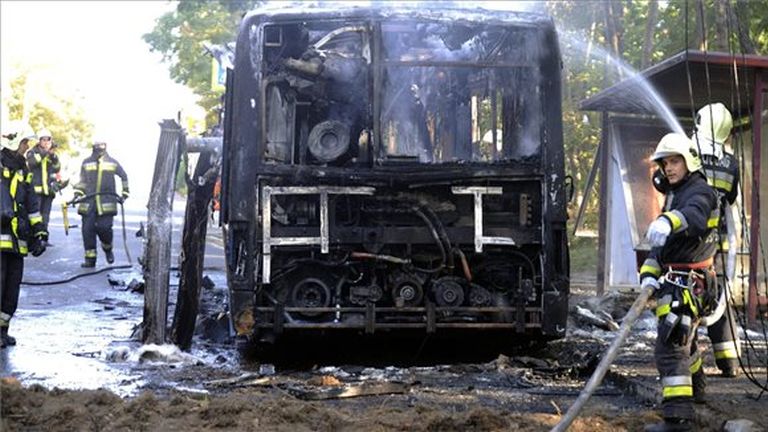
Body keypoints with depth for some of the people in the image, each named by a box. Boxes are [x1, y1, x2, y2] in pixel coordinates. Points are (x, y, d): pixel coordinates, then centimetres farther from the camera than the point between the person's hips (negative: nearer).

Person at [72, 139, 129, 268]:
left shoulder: (112, 163, 6)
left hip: (106, 202, -2)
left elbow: (124, 176, 17)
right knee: (88, 229, -2)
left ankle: (107, 249, 19)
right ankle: (90, 258, 6)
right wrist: (77, 194, 8)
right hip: (88, 201, 2)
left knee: (104, 227, -11)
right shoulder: (86, 162, 11)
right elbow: (82, 180, 19)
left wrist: (124, 194, 13)